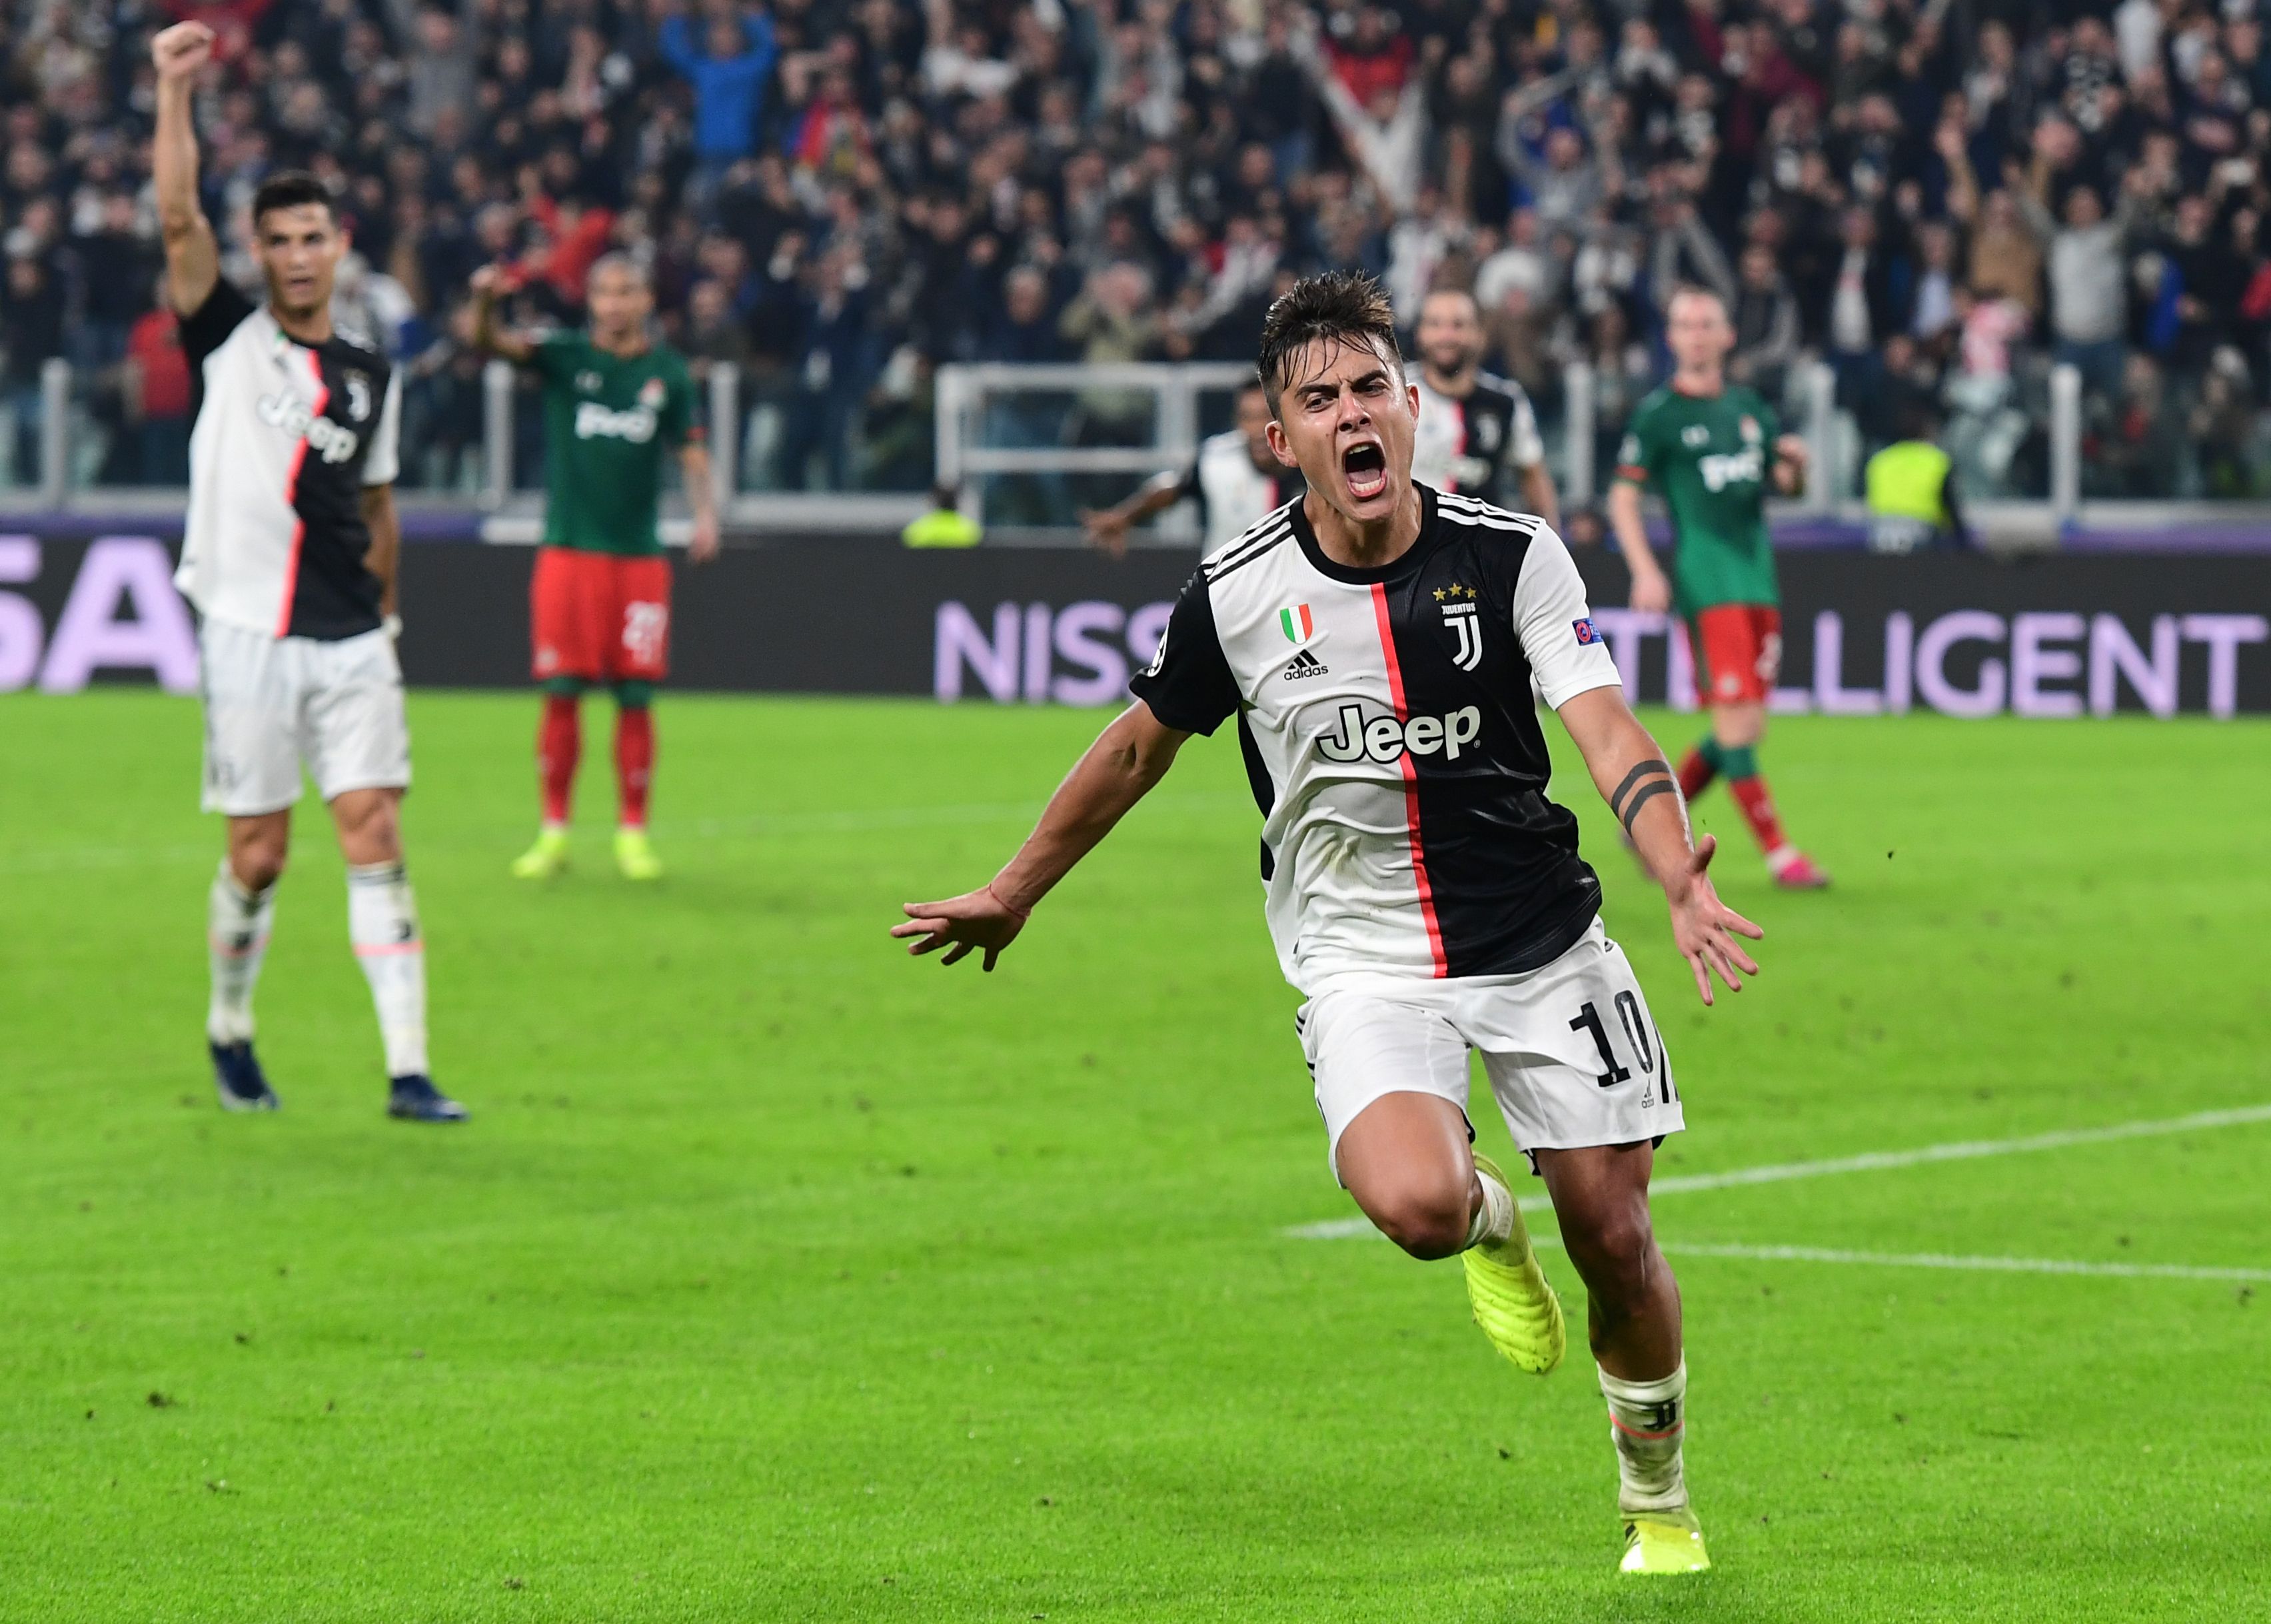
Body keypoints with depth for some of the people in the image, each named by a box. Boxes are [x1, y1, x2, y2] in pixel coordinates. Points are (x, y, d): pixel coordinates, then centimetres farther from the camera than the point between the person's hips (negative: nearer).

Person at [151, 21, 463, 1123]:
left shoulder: (371, 375, 13)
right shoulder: (229, 340, 2)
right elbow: (178, 220, -12)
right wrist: (174, 91, -19)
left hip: (352, 639, 3)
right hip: (250, 634, -3)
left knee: (375, 837, -6)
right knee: (259, 855, 1)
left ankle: (407, 1072, -9)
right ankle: (229, 1028, 26)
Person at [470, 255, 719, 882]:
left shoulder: (668, 372, 7)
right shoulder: (564, 357, 2)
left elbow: (692, 453, 9)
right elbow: (491, 342, -11)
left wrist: (705, 513, -9)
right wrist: (485, 300, -33)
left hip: (639, 554, 1)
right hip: (569, 549, -1)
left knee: (636, 697, 0)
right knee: (562, 693, -3)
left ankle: (633, 832, 10)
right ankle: (554, 831, 6)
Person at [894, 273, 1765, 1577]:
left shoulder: (1515, 555, -10)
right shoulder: (1238, 597, -8)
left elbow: (1609, 733, -20)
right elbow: (1142, 745, 9)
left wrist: (1681, 878, -38)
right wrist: (1013, 895, 18)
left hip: (1543, 944, 1)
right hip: (1364, 962, -1)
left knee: (1616, 1238, 3)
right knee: (1415, 1204, -29)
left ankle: (1659, 1502, 31)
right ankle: (1485, 1217, 11)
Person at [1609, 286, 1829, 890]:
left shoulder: (1749, 406, 14)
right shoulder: (1659, 414, -2)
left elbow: (1787, 486, 23)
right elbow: (1623, 498, -3)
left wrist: (1796, 464, 0)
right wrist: (1645, 571, -15)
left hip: (1758, 574, 6)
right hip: (1705, 576, -6)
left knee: (1747, 727, 5)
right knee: (1736, 719, -13)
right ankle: (1777, 852, -10)